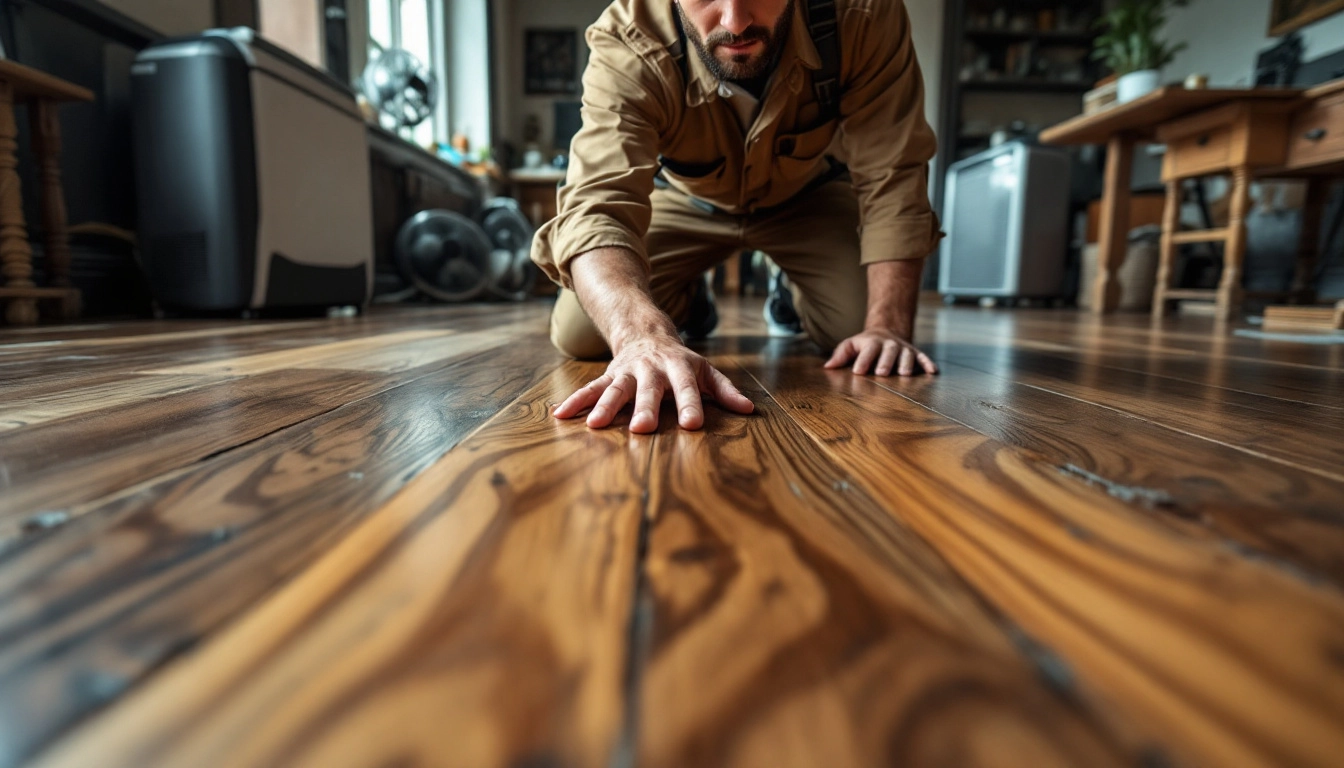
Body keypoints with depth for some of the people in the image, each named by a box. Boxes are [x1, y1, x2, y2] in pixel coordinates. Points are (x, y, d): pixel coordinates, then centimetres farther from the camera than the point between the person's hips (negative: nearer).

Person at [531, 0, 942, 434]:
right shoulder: (627, 48, -35)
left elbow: (892, 175, -28)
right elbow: (596, 206, -47)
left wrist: (889, 328, -37)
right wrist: (645, 337, -67)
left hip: (810, 193, 1)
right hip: (684, 199, 0)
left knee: (868, 349, -18)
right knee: (577, 334, -15)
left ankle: (793, 299, 18)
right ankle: (689, 303, 17)